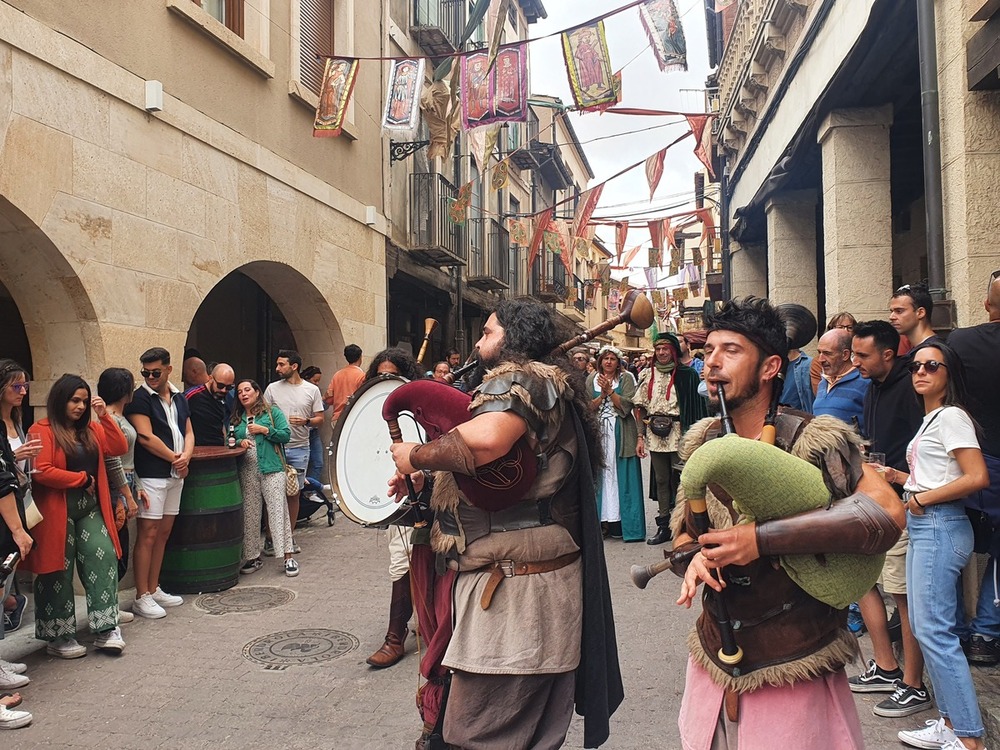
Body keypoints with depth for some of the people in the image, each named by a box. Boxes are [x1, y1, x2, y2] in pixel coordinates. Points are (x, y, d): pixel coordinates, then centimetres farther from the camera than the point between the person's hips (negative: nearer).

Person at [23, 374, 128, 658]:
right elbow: (41, 472, -18)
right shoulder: (43, 431, -8)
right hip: (57, 514, -6)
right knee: (58, 572, 5)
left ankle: (106, 630, 2)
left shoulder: (91, 429, 13)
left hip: (90, 510, 6)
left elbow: (120, 448, 3)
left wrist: (104, 416, -4)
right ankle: (57, 637, 19)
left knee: (104, 561, -4)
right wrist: (83, 478, -10)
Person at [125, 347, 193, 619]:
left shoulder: (179, 398, 14)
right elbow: (146, 437, -14)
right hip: (151, 475, -7)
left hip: (176, 475, 7)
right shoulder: (139, 398, -7)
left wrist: (186, 456, -5)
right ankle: (142, 598, 3)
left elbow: (188, 432, 15)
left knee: (163, 534, 12)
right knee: (147, 536, -4)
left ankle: (154, 590, 22)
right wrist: (175, 459, -8)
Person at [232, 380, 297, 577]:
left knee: (278, 511, -6)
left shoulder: (273, 412, 6)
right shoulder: (236, 419, 16)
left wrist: (264, 430, -10)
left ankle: (288, 557, -2)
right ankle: (253, 557, 19)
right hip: (246, 473, 4)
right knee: (250, 514, 7)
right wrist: (239, 442, -6)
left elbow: (286, 435, -2)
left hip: (271, 470, -4)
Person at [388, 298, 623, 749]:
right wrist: (428, 477, 16)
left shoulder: (517, 377, -11)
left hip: (513, 591, -11)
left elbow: (483, 440, -34)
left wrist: (415, 456, -17)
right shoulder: (548, 384, 21)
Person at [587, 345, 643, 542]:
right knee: (600, 475, 0)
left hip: (620, 433, -2)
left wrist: (609, 391, -15)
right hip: (599, 432, 2)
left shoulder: (626, 378, 2)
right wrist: (602, 395, -12)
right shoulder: (592, 379, 10)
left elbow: (627, 405, -8)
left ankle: (618, 521, 1)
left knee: (619, 476, -3)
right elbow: (588, 407, 2)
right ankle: (602, 518, 6)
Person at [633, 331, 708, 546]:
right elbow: (642, 408, 9)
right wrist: (640, 436, 4)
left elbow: (696, 407, -3)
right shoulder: (647, 375, 9)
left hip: (678, 434, -4)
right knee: (661, 480, 9)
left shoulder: (686, 375, -1)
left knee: (679, 480, -2)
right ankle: (663, 526, 16)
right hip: (654, 435, 4)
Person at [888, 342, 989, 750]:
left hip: (940, 528, -10)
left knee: (933, 629, -9)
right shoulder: (930, 420, 18)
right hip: (923, 527, 10)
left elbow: (977, 477, -20)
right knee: (924, 626, 11)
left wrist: (923, 498, -14)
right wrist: (896, 477, 11)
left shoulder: (952, 417, -10)